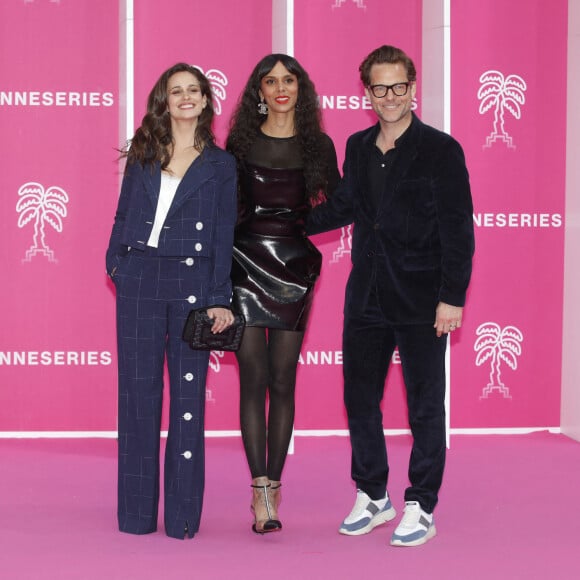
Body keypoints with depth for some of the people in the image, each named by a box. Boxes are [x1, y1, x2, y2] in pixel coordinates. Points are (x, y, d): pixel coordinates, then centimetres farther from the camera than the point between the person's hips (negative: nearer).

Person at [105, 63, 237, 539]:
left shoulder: (220, 164, 5)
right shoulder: (142, 155, 11)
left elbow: (223, 235, 1)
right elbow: (123, 217, 14)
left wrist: (219, 298, -5)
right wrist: (116, 263, 1)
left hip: (193, 285, -2)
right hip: (139, 281, 2)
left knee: (188, 396, 0)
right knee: (137, 393, 4)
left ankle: (183, 516, 8)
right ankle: (137, 512, 12)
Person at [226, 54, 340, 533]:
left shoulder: (318, 145, 5)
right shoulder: (241, 142, 4)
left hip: (294, 263, 1)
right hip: (246, 260, 0)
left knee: (283, 380, 3)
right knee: (254, 377, -4)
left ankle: (272, 485, 11)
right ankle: (262, 492, -2)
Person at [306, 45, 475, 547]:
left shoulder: (440, 150, -7)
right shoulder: (358, 148, 9)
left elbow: (458, 229, -10)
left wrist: (452, 297, -14)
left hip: (421, 302, -6)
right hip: (367, 298, 6)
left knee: (425, 407, 4)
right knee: (360, 400, 12)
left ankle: (421, 509, 15)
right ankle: (373, 497, 28)